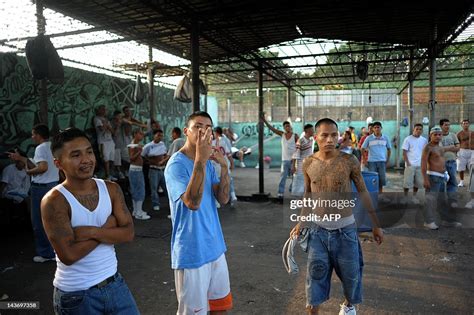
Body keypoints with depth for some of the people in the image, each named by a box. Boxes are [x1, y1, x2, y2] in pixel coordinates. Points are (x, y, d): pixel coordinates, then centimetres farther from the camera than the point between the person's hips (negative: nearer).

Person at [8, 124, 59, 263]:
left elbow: (43, 167, -29)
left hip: (41, 188, -8)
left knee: (39, 221, 4)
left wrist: (29, 171, -12)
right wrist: (21, 158, 19)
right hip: (54, 185, 9)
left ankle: (45, 253, 12)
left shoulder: (40, 148, -15)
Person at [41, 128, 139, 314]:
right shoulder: (54, 201, -16)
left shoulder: (111, 189, -2)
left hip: (114, 283, 4)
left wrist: (91, 231, -20)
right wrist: (108, 228, -15)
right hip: (75, 294, -4)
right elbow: (68, 255, -22)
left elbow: (128, 233, -7)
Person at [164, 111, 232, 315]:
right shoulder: (176, 164, -16)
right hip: (192, 252, -7)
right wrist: (200, 160, -33)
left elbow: (223, 199, -2)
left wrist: (224, 165, -14)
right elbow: (193, 202, -30)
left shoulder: (208, 163, 6)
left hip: (215, 247, 7)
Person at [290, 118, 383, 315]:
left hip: (345, 228, -1)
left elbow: (363, 192, -2)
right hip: (318, 229, 1)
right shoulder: (308, 164, -4)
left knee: (350, 273, 16)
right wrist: (302, 221, 3)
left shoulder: (349, 161, -11)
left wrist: (376, 225, 1)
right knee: (315, 275, 3)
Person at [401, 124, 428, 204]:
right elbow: (404, 152, -5)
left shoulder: (424, 140, 8)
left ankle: (414, 197, 20)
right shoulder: (408, 139, -3)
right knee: (407, 182, -3)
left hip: (420, 165, 4)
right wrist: (408, 163, -12)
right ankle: (405, 197, 9)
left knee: (418, 182, 7)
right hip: (410, 165, -4)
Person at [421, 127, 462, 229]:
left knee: (442, 201, 16)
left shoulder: (441, 147, 15)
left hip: (442, 177, 9)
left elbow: (451, 148, 41)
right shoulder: (428, 147, -13)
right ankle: (429, 221, 0)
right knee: (431, 200, -6)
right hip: (433, 177, -9)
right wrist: (425, 179, -25)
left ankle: (448, 220, 25)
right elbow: (423, 164, -20)